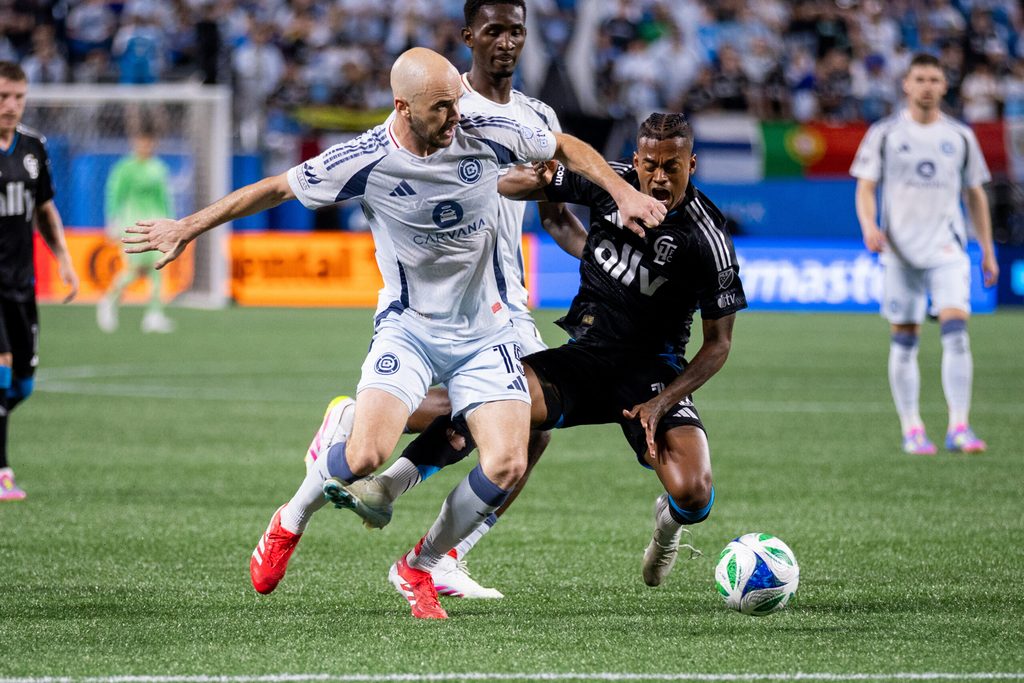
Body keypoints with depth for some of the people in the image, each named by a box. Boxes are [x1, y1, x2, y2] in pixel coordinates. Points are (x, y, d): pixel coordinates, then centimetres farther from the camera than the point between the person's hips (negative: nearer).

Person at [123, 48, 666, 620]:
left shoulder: (488, 136, -11)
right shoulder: (365, 162, -16)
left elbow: (566, 147, 10)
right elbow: (274, 189, -2)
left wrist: (623, 192, -1)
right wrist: (188, 228, 3)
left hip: (483, 331, 3)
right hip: (408, 328, -2)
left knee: (506, 465, -15)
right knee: (367, 454, -23)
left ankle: (422, 565, 11)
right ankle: (291, 522, 11)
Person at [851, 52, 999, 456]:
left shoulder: (960, 136, 10)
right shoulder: (885, 134, 5)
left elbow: (975, 195, 17)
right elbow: (865, 188, 3)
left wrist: (987, 250, 15)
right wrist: (869, 226, -16)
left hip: (947, 248, 0)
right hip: (900, 250, 0)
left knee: (956, 330, -16)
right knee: (904, 342, 2)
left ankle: (958, 428, -17)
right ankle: (911, 430, 11)